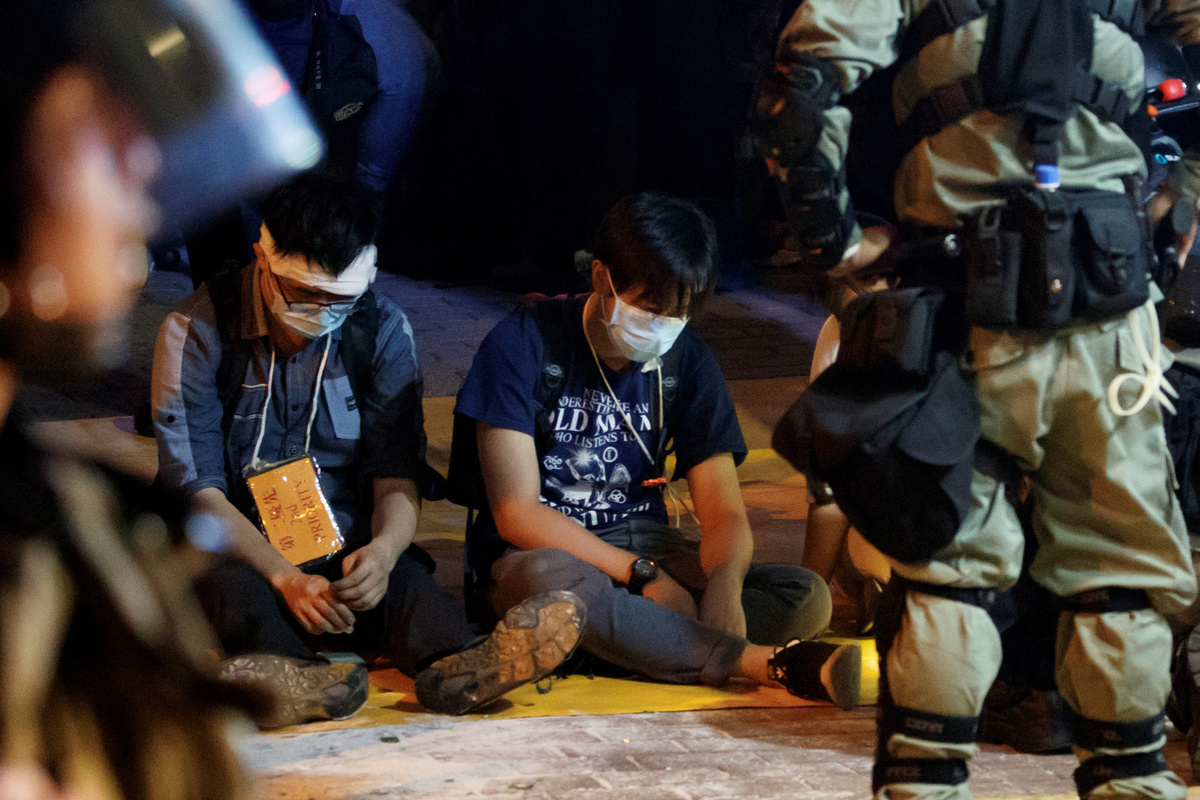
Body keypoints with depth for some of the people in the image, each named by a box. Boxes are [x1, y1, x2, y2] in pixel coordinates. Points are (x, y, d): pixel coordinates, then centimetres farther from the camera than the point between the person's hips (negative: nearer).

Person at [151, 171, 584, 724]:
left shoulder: (382, 329, 2)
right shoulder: (195, 330, -7)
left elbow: (398, 474, -2)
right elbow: (199, 490, -12)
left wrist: (383, 550, -27)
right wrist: (286, 578, -29)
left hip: (349, 551, 2)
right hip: (240, 551, -2)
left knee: (406, 576, -31)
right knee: (235, 591, -37)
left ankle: (452, 664, -63)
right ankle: (283, 674, -69)